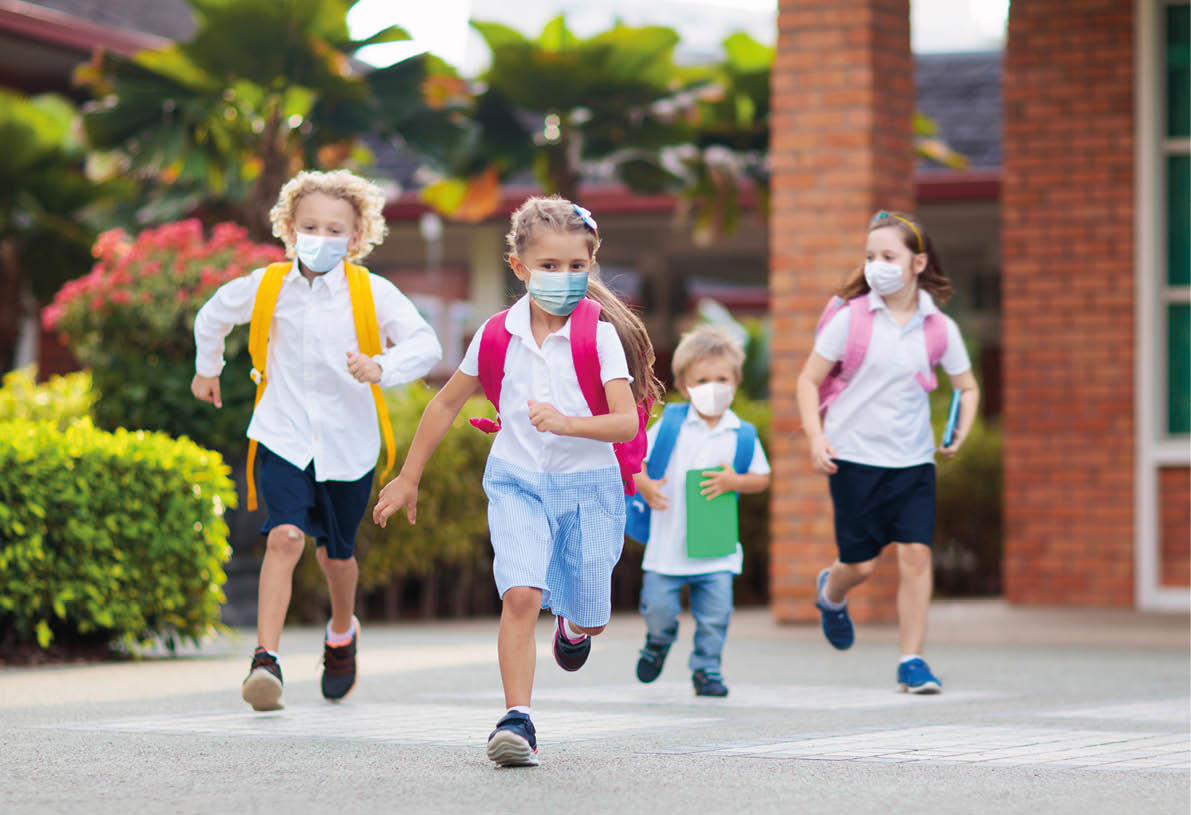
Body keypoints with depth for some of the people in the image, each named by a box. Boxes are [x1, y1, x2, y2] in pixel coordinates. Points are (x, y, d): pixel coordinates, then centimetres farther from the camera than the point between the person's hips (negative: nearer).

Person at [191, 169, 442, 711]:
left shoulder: (373, 293, -8)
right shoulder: (266, 287, -1)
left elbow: (426, 344, -17)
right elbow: (213, 316, 20)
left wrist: (381, 368, -35)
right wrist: (207, 368, 33)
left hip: (348, 444, 0)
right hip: (284, 438, 0)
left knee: (335, 551, 15)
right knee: (285, 537, -20)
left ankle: (342, 633, 46)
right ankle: (266, 658, -23)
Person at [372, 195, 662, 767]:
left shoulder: (600, 335, -11)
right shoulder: (497, 335, -2)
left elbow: (627, 424, -18)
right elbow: (447, 404, 11)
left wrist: (567, 423, -35)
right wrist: (408, 478, 15)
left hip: (587, 485, -1)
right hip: (517, 483, 1)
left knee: (589, 616, 10)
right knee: (520, 593, -21)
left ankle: (573, 627, 49)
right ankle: (516, 720, -17)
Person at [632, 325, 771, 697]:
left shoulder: (741, 434, 1)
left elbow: (762, 478, 8)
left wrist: (733, 481, -11)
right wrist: (645, 486, -17)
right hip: (667, 543, -1)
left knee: (714, 614, 0)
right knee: (658, 606, 2)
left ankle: (706, 668, 19)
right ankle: (659, 640, 34)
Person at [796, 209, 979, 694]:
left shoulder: (939, 327, 1)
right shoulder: (851, 318, -4)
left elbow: (967, 387, 14)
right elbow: (809, 380, 1)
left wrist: (960, 433, -3)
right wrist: (815, 436, -11)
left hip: (913, 459, 2)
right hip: (854, 457, -2)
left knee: (916, 552, -10)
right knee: (861, 564, 2)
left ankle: (911, 661, 1)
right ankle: (831, 593, 39)